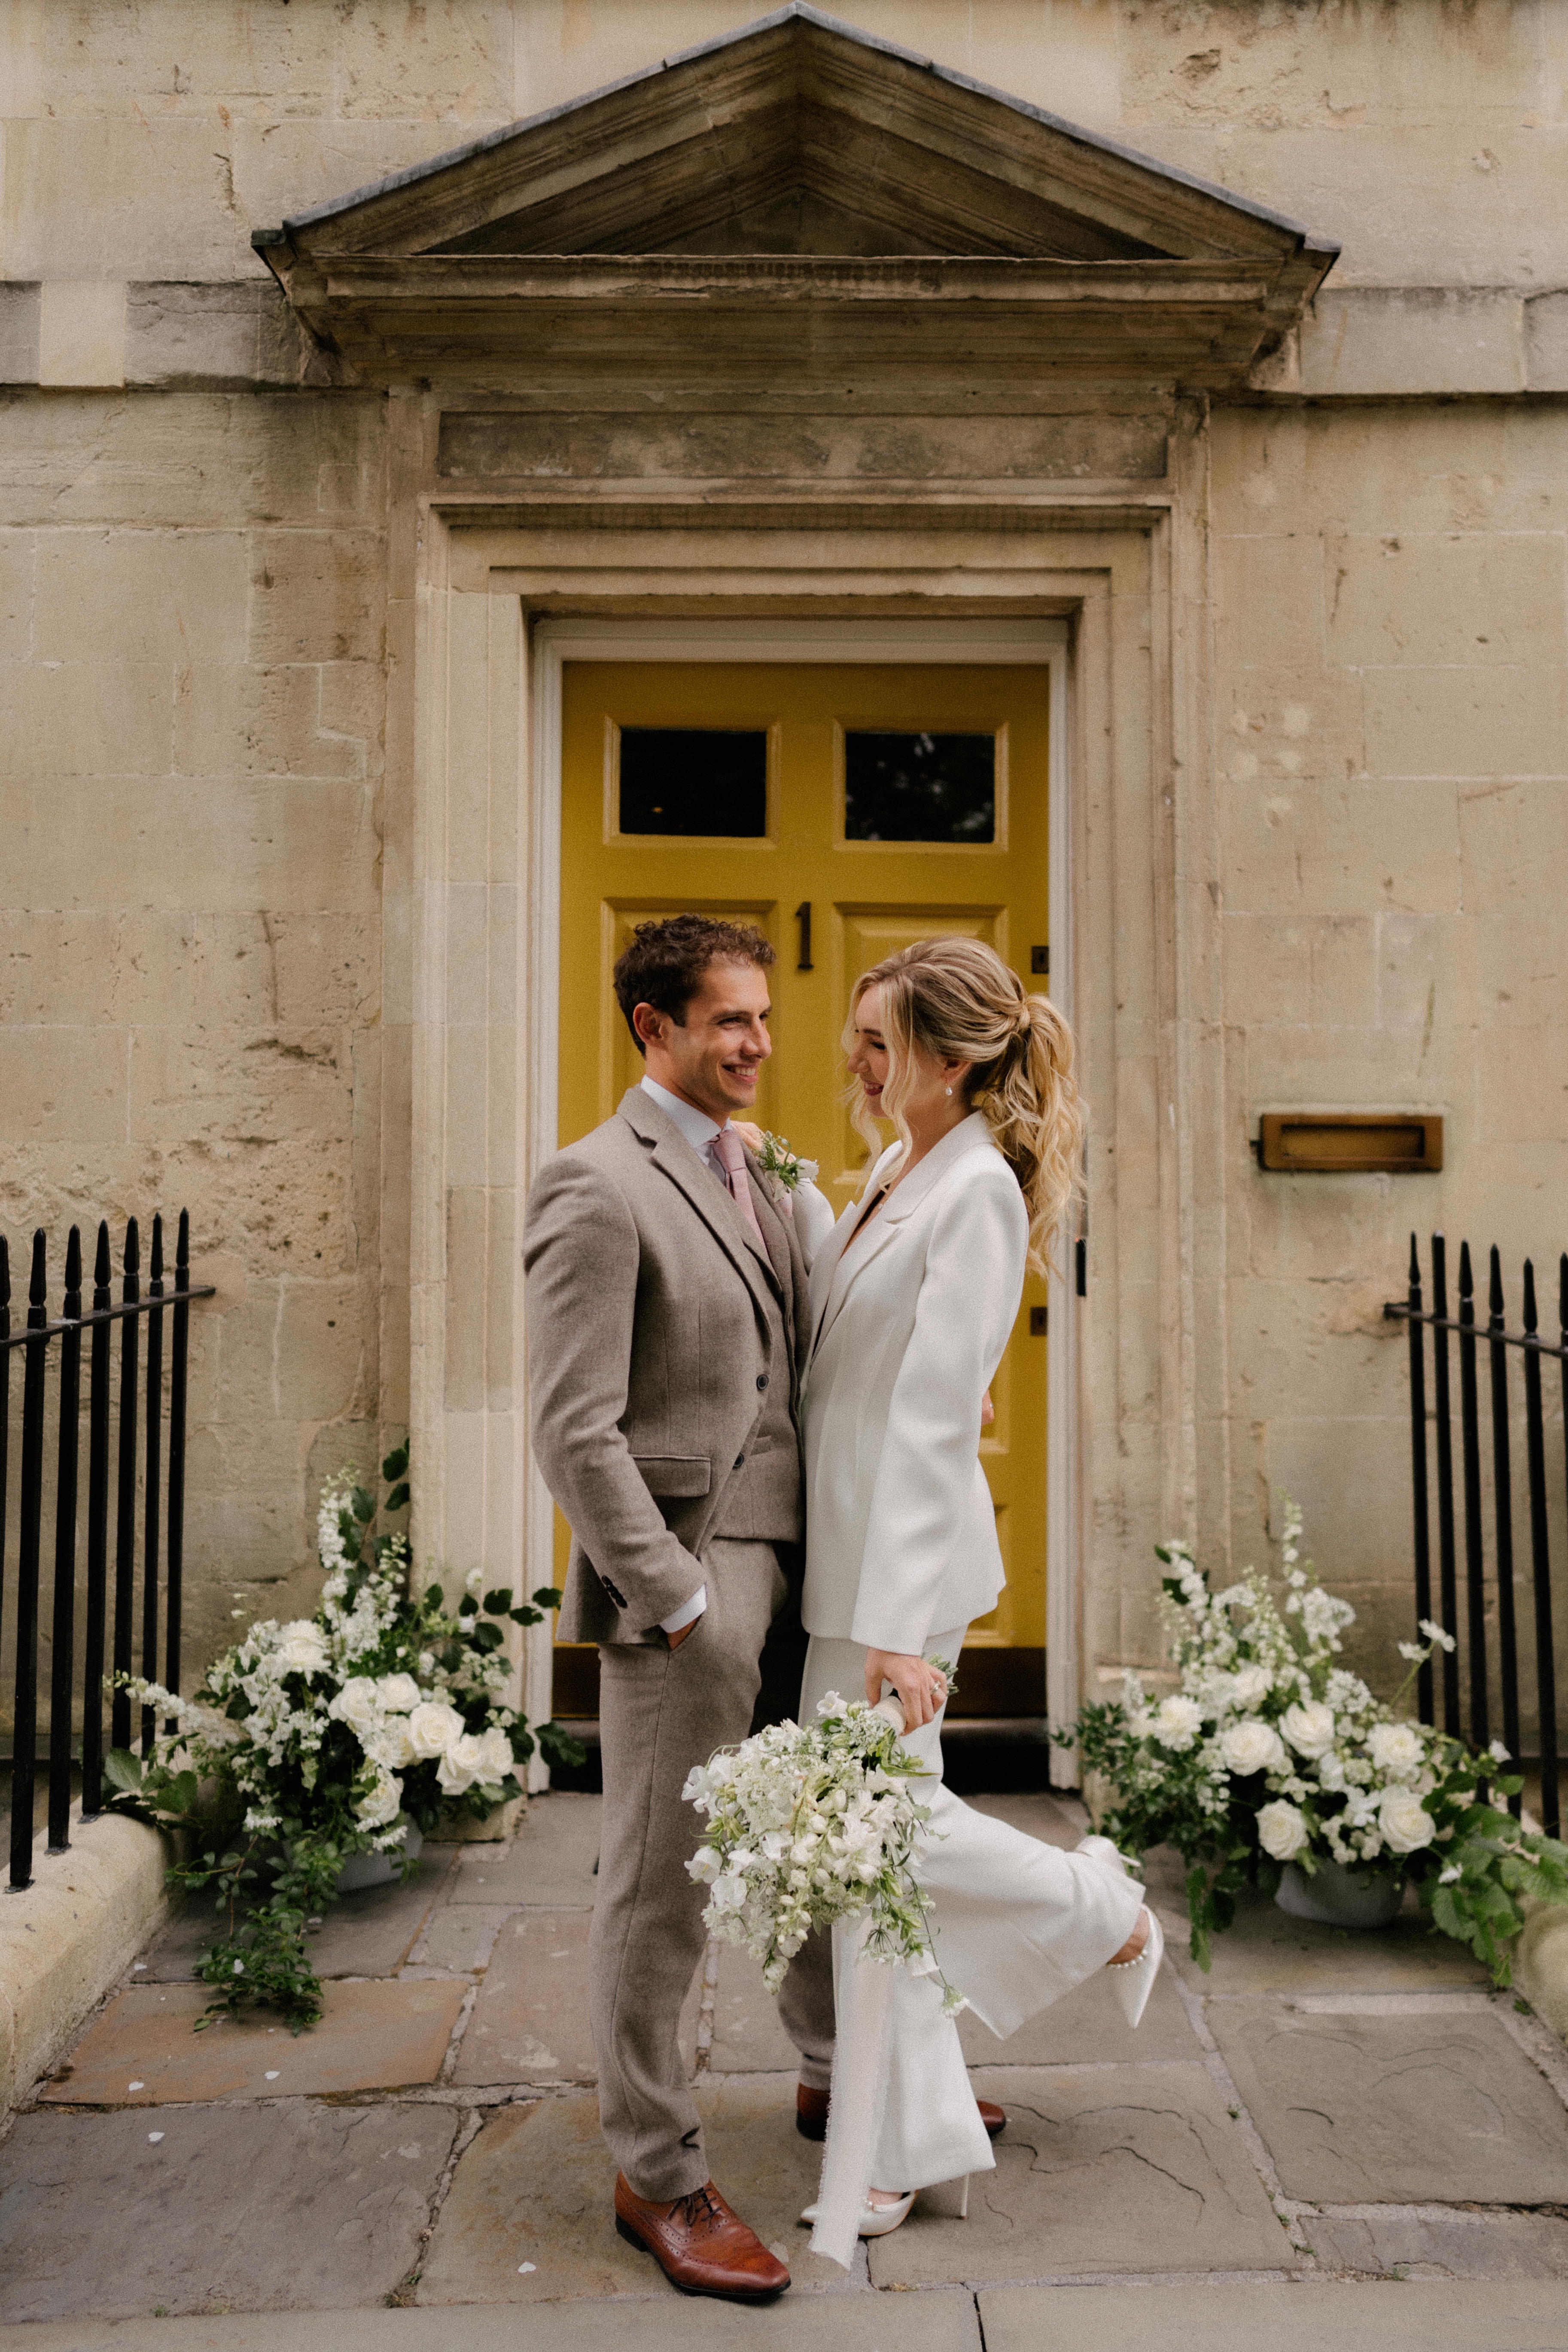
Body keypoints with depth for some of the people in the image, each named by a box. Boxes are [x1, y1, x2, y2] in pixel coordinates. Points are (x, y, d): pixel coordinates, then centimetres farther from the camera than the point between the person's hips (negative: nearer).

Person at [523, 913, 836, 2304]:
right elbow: (576, 1436, -18)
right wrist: (681, 1599, -17)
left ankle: (845, 2068, 45)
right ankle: (657, 2176, 24)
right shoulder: (599, 1189, -14)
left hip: (791, 1572, 8)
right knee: (662, 1885, 6)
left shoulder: (764, 1178, 13)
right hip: (684, 1585, -8)